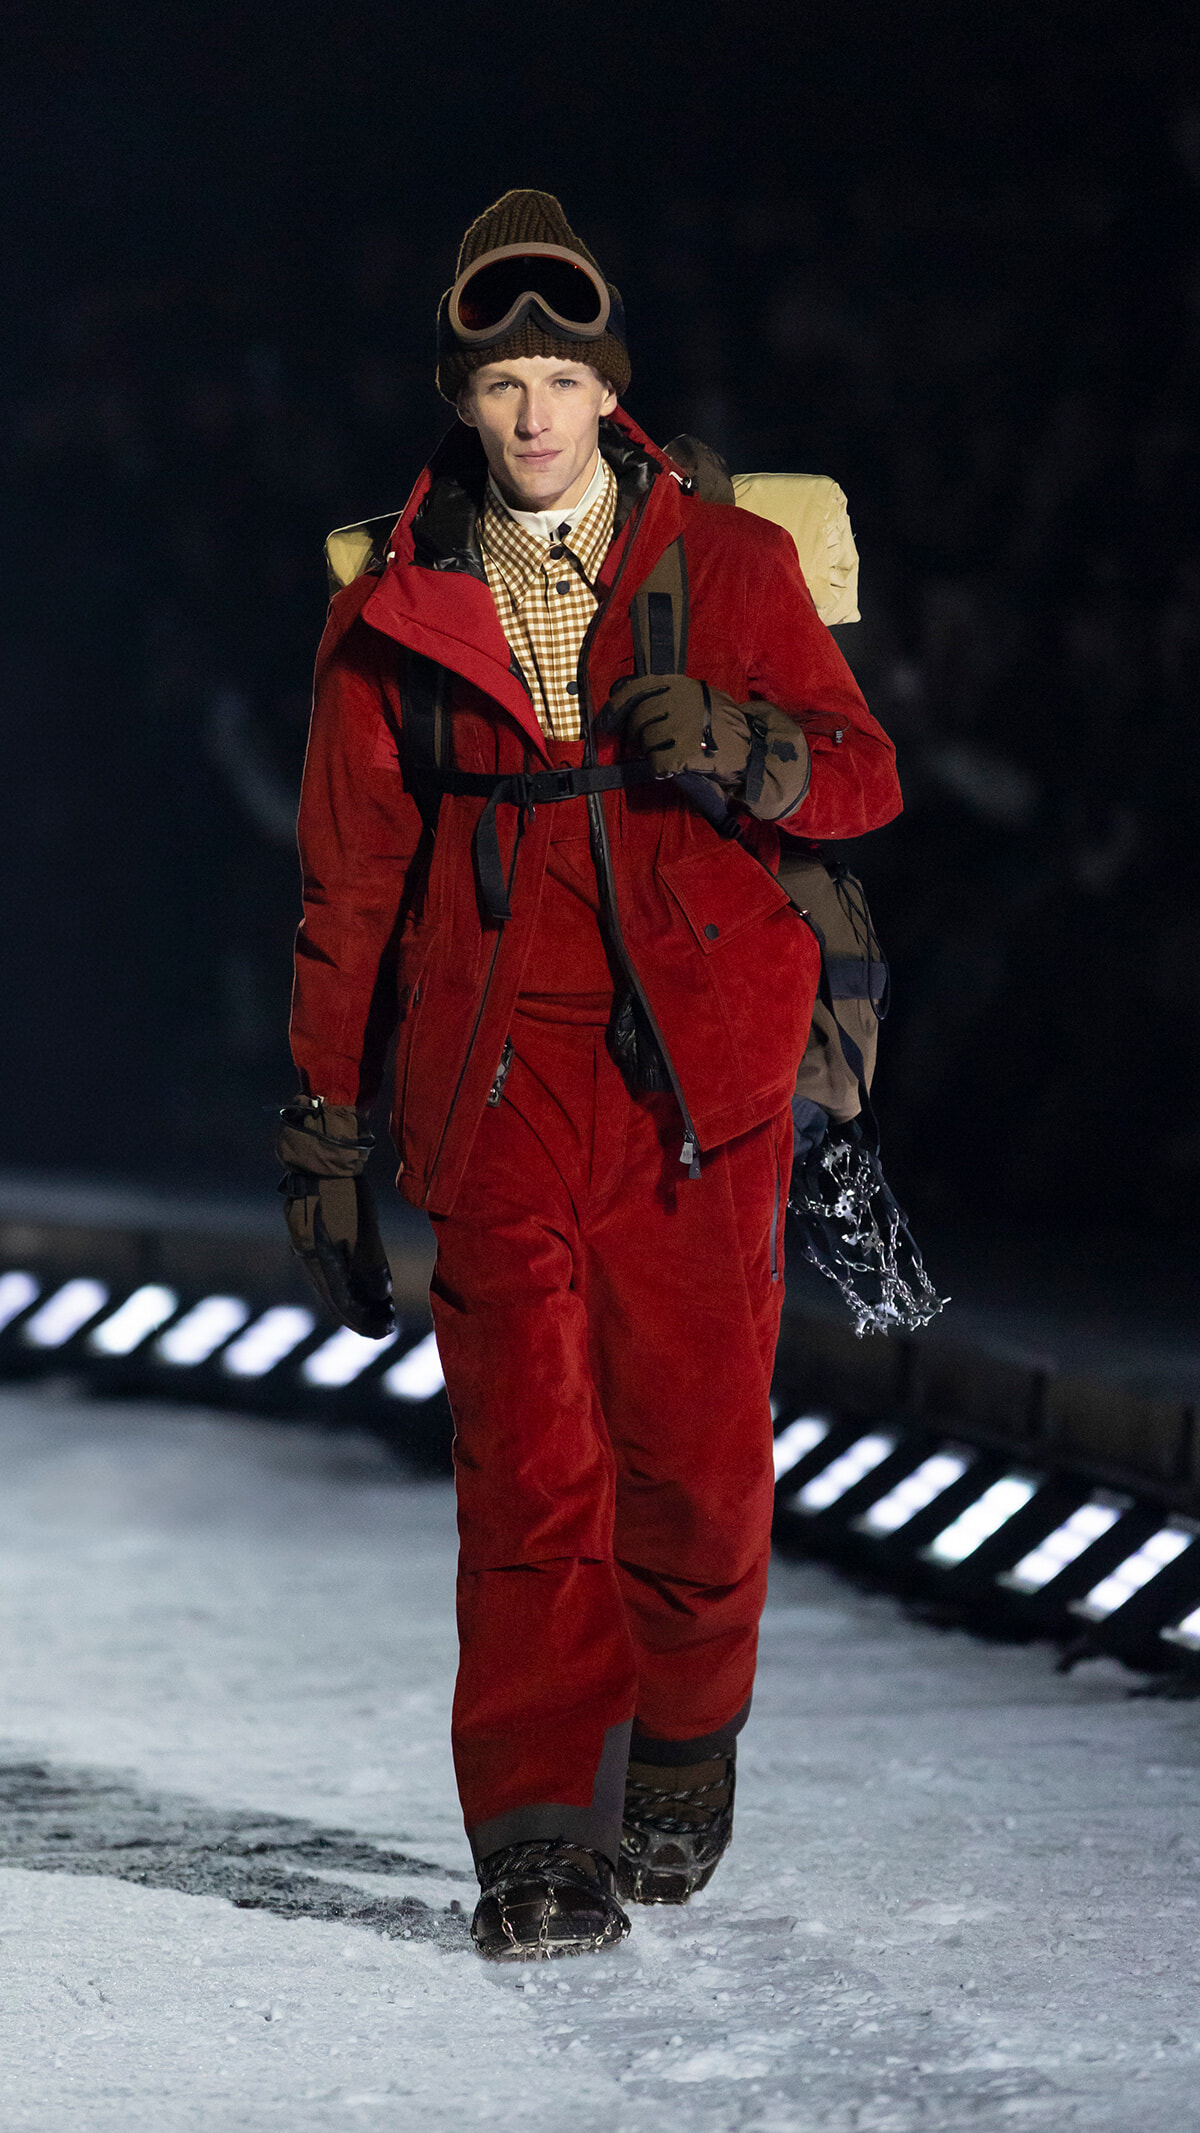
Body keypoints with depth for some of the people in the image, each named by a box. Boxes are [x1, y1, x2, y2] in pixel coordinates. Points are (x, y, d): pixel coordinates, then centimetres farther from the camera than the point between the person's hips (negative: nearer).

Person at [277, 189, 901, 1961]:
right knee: (527, 1461, -7)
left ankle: (684, 1746, 24)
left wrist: (737, 747, -19)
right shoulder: (398, 617, 10)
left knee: (698, 1435, -1)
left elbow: (862, 776, 3)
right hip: (500, 1070, 0)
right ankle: (545, 1834, -4)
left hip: (699, 1073, 0)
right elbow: (351, 883, 13)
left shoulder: (728, 570, 7)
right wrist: (325, 1127, 11)